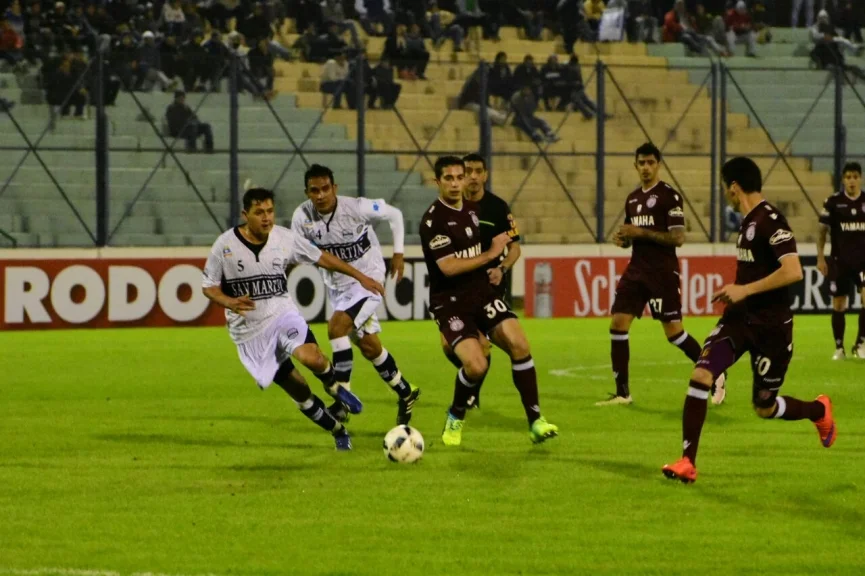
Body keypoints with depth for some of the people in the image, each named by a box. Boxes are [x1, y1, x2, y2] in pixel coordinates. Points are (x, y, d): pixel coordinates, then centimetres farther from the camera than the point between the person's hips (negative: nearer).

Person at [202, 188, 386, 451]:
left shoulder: (284, 238, -5)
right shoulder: (225, 245, -10)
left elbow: (322, 258, 8)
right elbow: (208, 286, -1)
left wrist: (361, 277, 8)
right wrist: (229, 302, -23)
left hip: (282, 314, 0)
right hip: (249, 332, 0)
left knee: (311, 357, -32)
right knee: (300, 393, 1)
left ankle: (334, 386, 2)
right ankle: (339, 432, 23)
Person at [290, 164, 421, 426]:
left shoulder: (357, 208, -24)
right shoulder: (302, 216, -14)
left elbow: (394, 215, -7)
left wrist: (398, 253, -6)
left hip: (368, 282, -5)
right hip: (337, 287, 5)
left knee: (336, 326, -26)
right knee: (369, 347, 14)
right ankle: (405, 393, 35)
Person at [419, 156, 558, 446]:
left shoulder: (474, 209, 9)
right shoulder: (433, 220, -14)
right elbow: (448, 267, -23)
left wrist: (497, 269, 7)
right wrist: (490, 254, -17)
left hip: (482, 294, 6)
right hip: (449, 303, -6)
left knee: (519, 345, -15)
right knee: (476, 365, -21)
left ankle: (536, 422, -8)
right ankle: (455, 418, 9)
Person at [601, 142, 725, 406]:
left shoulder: (669, 195, -8)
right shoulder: (632, 198, 15)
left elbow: (678, 237, -15)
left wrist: (641, 232, -20)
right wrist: (623, 239, 2)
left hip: (662, 273, -7)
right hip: (636, 270, 7)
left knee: (673, 331, -6)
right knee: (618, 324, -2)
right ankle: (622, 392, 4)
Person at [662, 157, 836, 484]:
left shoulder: (770, 221, -18)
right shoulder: (748, 221, 10)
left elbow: (793, 271, -29)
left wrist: (745, 290, -25)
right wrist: (735, 292, 14)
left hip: (771, 326, -8)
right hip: (740, 318, 8)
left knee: (764, 407, 6)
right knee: (700, 375, -12)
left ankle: (820, 411, 38)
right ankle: (687, 463, -9)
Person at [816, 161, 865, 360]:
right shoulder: (833, 202, -3)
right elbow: (823, 230, 2)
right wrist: (820, 257, -4)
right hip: (840, 260, -1)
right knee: (838, 305, 4)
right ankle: (839, 347, 17)